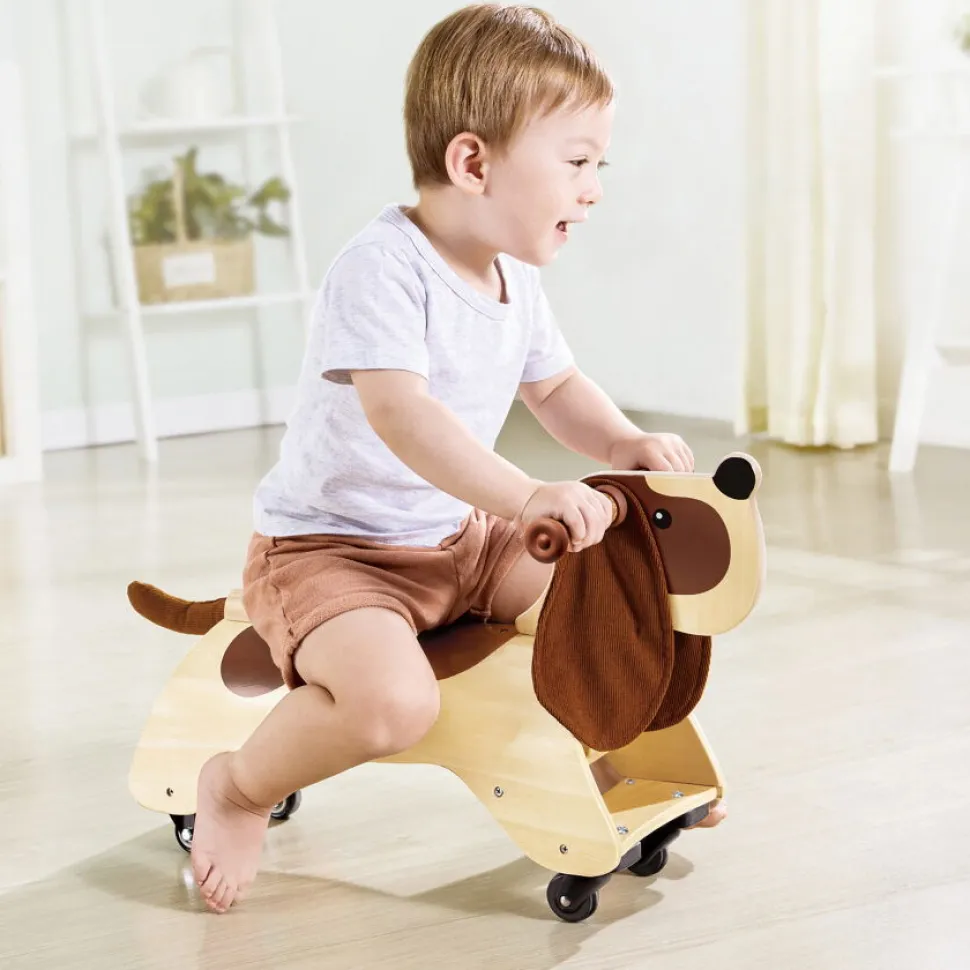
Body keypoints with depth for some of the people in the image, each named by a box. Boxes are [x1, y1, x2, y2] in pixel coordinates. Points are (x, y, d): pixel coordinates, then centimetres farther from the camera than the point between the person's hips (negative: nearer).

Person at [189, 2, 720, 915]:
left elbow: (555, 388, 18)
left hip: (458, 540, 9)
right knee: (391, 701, -33)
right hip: (329, 548, -8)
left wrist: (622, 441, -3)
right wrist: (527, 496, -47)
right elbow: (398, 412, -37)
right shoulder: (382, 267, -24)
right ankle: (239, 786, -4)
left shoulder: (515, 279, 5)